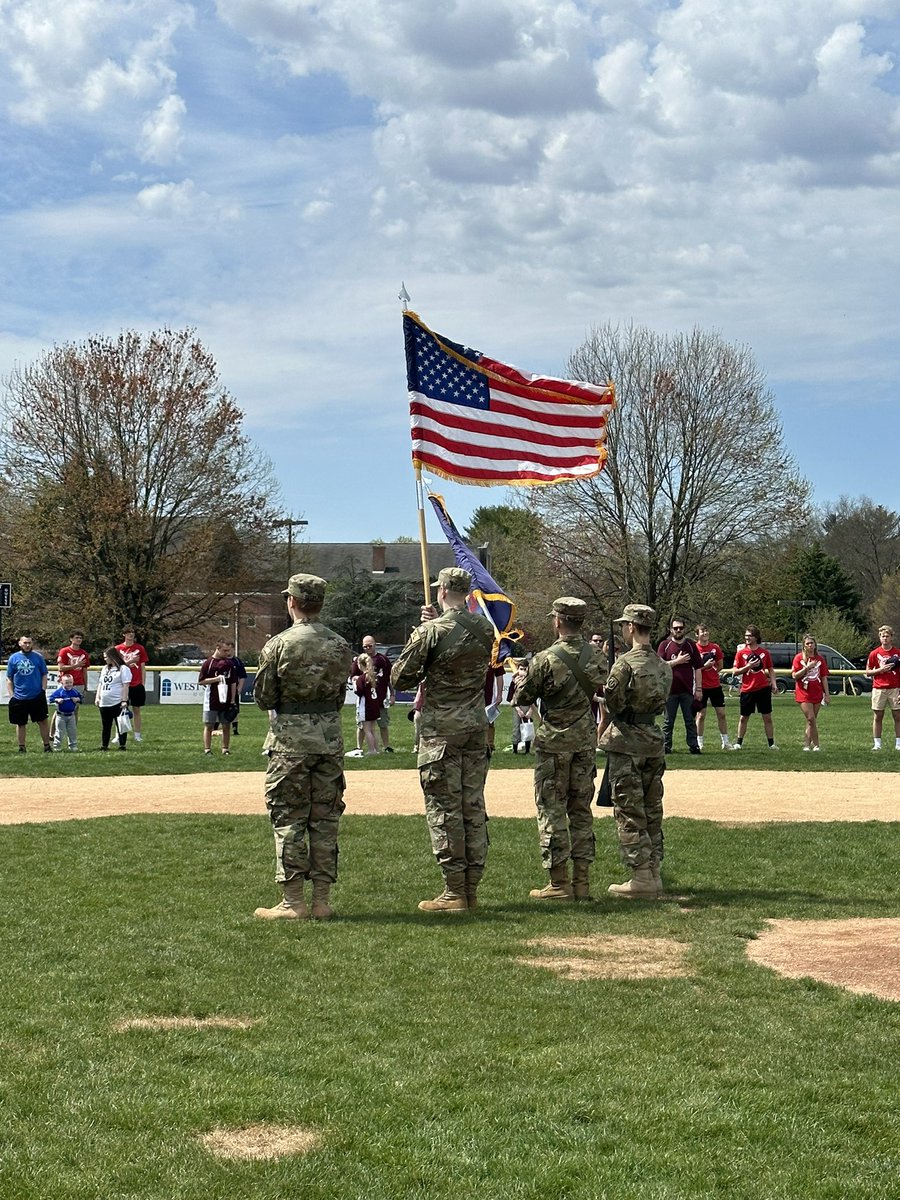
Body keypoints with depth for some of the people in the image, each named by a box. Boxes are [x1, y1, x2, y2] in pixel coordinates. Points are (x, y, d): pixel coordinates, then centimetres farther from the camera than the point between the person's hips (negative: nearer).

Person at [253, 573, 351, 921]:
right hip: (331, 736, 4)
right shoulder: (340, 645, 4)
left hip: (290, 739, -4)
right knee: (325, 819, 9)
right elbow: (340, 696, 11)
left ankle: (293, 902, 0)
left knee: (288, 818, 2)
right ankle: (322, 901, 11)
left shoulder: (279, 644, -10)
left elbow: (262, 696, -4)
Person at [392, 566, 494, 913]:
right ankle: (471, 888, 14)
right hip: (476, 728, 6)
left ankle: (454, 892, -2)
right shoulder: (486, 629, 4)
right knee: (473, 806, 10)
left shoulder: (431, 631, -13)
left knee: (443, 807, -2)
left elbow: (400, 678, -6)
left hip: (441, 730, -6)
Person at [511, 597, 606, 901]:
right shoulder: (595, 656, 1)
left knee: (552, 809, 1)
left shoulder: (545, 659, -14)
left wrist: (520, 678, 16)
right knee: (581, 809, 11)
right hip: (586, 740, 5)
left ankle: (559, 883, -1)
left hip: (554, 741, -5)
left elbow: (522, 698, -5)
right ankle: (582, 881, 12)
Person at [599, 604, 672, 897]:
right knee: (651, 810, 13)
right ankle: (653, 873, 16)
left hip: (626, 742, -7)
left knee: (629, 812, -2)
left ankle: (641, 876, -3)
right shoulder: (662, 665, 8)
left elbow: (611, 700, -14)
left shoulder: (626, 662, -15)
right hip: (654, 740, 7)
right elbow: (662, 703, 13)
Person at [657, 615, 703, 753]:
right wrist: (677, 661, -12)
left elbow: (698, 668, 9)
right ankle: (666, 746, 8)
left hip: (688, 690, 1)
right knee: (669, 721, 4)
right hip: (670, 690, -1)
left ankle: (693, 746, 6)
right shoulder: (664, 645, 4)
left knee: (690, 721, 3)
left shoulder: (691, 645, 9)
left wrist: (699, 689, 3)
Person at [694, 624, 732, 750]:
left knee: (721, 713, 5)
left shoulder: (715, 647, 5)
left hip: (715, 685, 4)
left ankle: (725, 742, 12)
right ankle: (699, 742, 9)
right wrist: (705, 666, -18)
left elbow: (721, 665, 15)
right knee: (701, 715, 1)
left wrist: (712, 671, 4)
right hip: (701, 686, -4)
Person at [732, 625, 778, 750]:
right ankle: (738, 743, 16)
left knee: (767, 717, 2)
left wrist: (773, 682, -1)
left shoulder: (764, 652, 6)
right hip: (747, 690, 0)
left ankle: (771, 744, 9)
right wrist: (748, 666, -14)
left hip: (763, 688, 0)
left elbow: (770, 669, 14)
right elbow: (735, 671, 0)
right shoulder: (741, 652, 2)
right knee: (744, 717, 6)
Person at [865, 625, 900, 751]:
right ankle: (877, 744, 8)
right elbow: (868, 672, 5)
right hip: (879, 688, 0)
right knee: (877, 717, 3)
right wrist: (881, 669, -12)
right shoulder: (875, 653, 3)